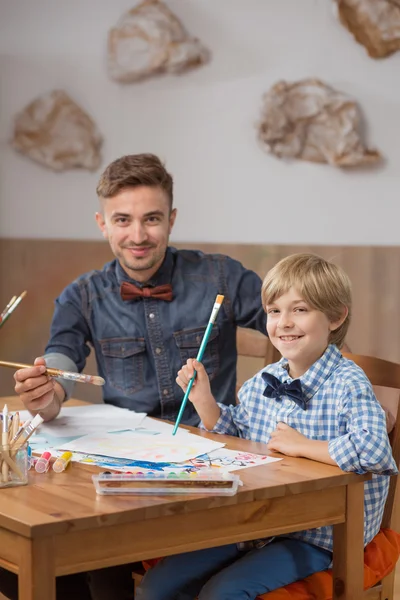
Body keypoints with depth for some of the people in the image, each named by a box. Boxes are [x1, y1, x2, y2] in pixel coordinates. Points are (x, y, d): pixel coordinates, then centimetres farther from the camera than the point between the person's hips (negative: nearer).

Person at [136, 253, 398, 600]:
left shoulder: (348, 386, -17)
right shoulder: (262, 383, 5)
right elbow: (232, 436, 23)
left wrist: (300, 445, -25)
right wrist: (204, 399, 6)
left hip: (316, 537, -7)